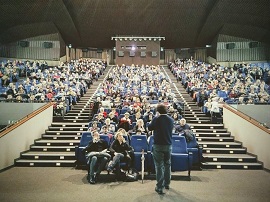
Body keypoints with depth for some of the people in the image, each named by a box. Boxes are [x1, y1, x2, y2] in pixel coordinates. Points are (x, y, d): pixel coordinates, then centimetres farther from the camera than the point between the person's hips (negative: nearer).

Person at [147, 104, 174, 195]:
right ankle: (167, 184, 32)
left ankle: (160, 187, 2)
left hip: (158, 145, -4)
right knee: (167, 164, 19)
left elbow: (149, 128, 0)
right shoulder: (171, 119, 0)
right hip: (168, 145, 4)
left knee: (159, 166, 2)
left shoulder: (156, 119, -13)